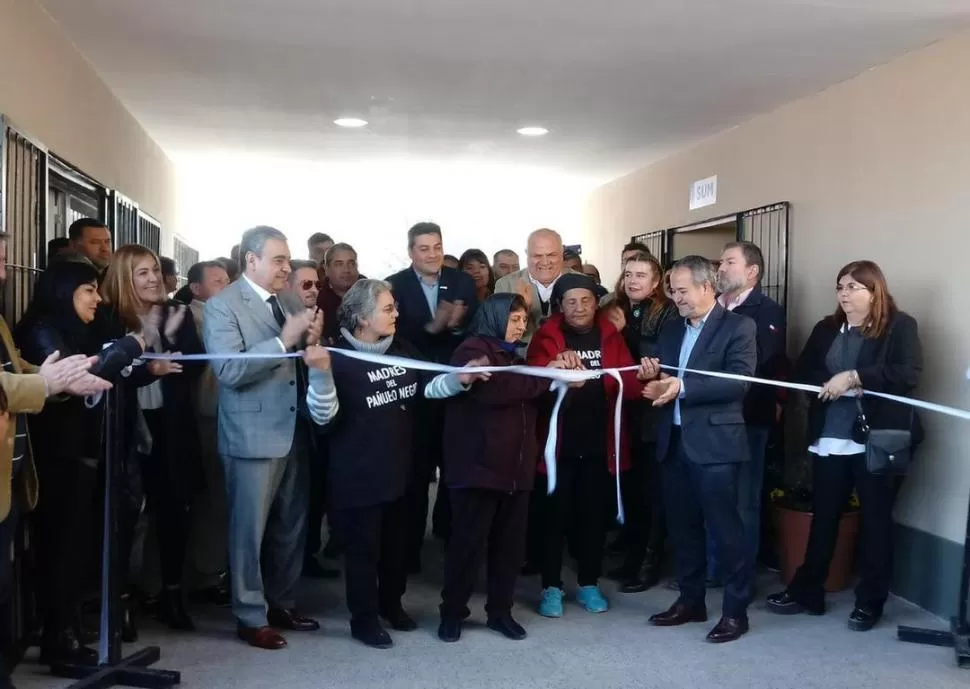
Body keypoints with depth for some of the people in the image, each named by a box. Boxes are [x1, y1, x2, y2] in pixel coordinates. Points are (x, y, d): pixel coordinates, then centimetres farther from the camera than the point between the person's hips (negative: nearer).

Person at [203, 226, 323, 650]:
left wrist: (312, 343, -9)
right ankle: (251, 617, 19)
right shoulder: (222, 306, -10)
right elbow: (229, 370, -21)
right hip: (253, 434, -7)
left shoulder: (290, 301, 9)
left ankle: (281, 603, 32)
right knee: (250, 529, 6)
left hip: (294, 430, 7)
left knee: (291, 526, 16)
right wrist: (282, 341, -25)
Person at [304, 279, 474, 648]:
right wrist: (321, 373, -39)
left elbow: (428, 387, 4)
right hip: (358, 474, -6)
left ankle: (391, 604, 39)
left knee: (396, 541, 20)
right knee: (363, 546, 5)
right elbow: (323, 415, -23)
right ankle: (364, 618, 20)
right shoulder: (340, 358, -17)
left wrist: (459, 379, -15)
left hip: (399, 466, 7)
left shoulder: (401, 349, 3)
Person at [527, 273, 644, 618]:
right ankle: (551, 587, 15)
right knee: (555, 515, 4)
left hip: (599, 443, 2)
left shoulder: (611, 336, 5)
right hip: (559, 442, -2)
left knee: (594, 516, 10)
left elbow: (631, 387, -2)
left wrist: (639, 379, -25)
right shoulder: (547, 337, -2)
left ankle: (589, 584, 24)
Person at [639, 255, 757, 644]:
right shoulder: (672, 328, 15)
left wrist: (683, 387, -25)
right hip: (674, 441, 7)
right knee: (682, 526, 14)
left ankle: (736, 611, 10)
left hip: (714, 441, -7)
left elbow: (739, 382, -17)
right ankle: (690, 600, 27)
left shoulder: (738, 327, -5)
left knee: (725, 527, -1)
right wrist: (655, 376, -6)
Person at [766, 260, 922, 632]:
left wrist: (853, 377, -20)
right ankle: (806, 591, 21)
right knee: (823, 516, 11)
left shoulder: (901, 326, -3)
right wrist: (831, 385, -12)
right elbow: (802, 371, 6)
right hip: (830, 440, 4)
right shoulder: (826, 328, 12)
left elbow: (909, 373, -16)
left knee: (875, 519, 7)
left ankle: (870, 601, 18)